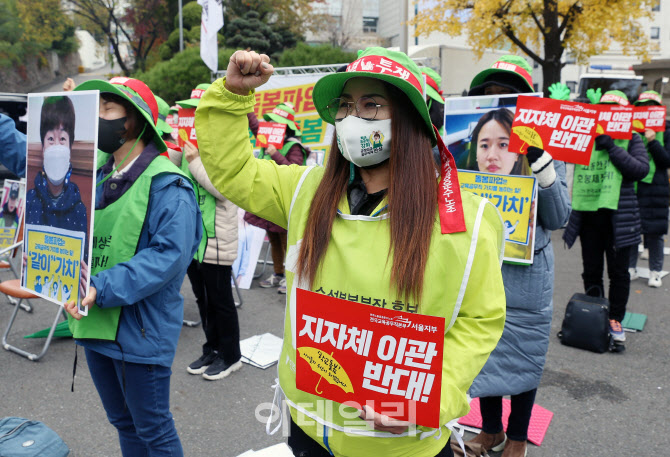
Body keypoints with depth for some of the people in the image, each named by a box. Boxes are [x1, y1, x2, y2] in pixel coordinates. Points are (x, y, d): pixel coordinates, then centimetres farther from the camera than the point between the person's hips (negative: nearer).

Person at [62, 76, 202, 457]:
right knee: (122, 422, 25)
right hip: (94, 323, 8)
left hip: (140, 331, -7)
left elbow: (169, 255, -25)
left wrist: (102, 288, -29)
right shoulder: (94, 172, 7)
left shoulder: (166, 185, -18)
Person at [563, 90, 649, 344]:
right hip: (587, 213, 2)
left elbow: (641, 169, -10)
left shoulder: (631, 139, 2)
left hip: (619, 215, -2)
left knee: (618, 271, 5)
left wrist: (612, 147, -16)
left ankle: (615, 319, 21)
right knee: (591, 270, 11)